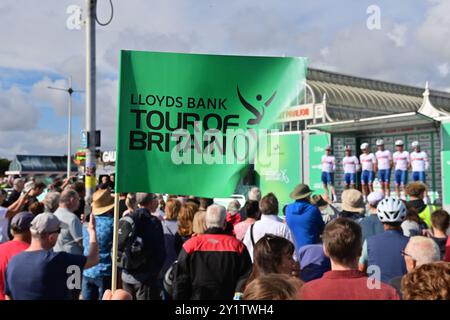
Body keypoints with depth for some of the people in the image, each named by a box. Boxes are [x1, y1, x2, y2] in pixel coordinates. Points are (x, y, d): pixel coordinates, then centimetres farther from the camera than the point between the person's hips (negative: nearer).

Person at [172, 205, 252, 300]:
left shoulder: (191, 245, -7)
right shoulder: (237, 246, -7)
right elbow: (246, 279, -3)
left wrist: (179, 298, 7)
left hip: (197, 296, 0)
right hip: (227, 297, 0)